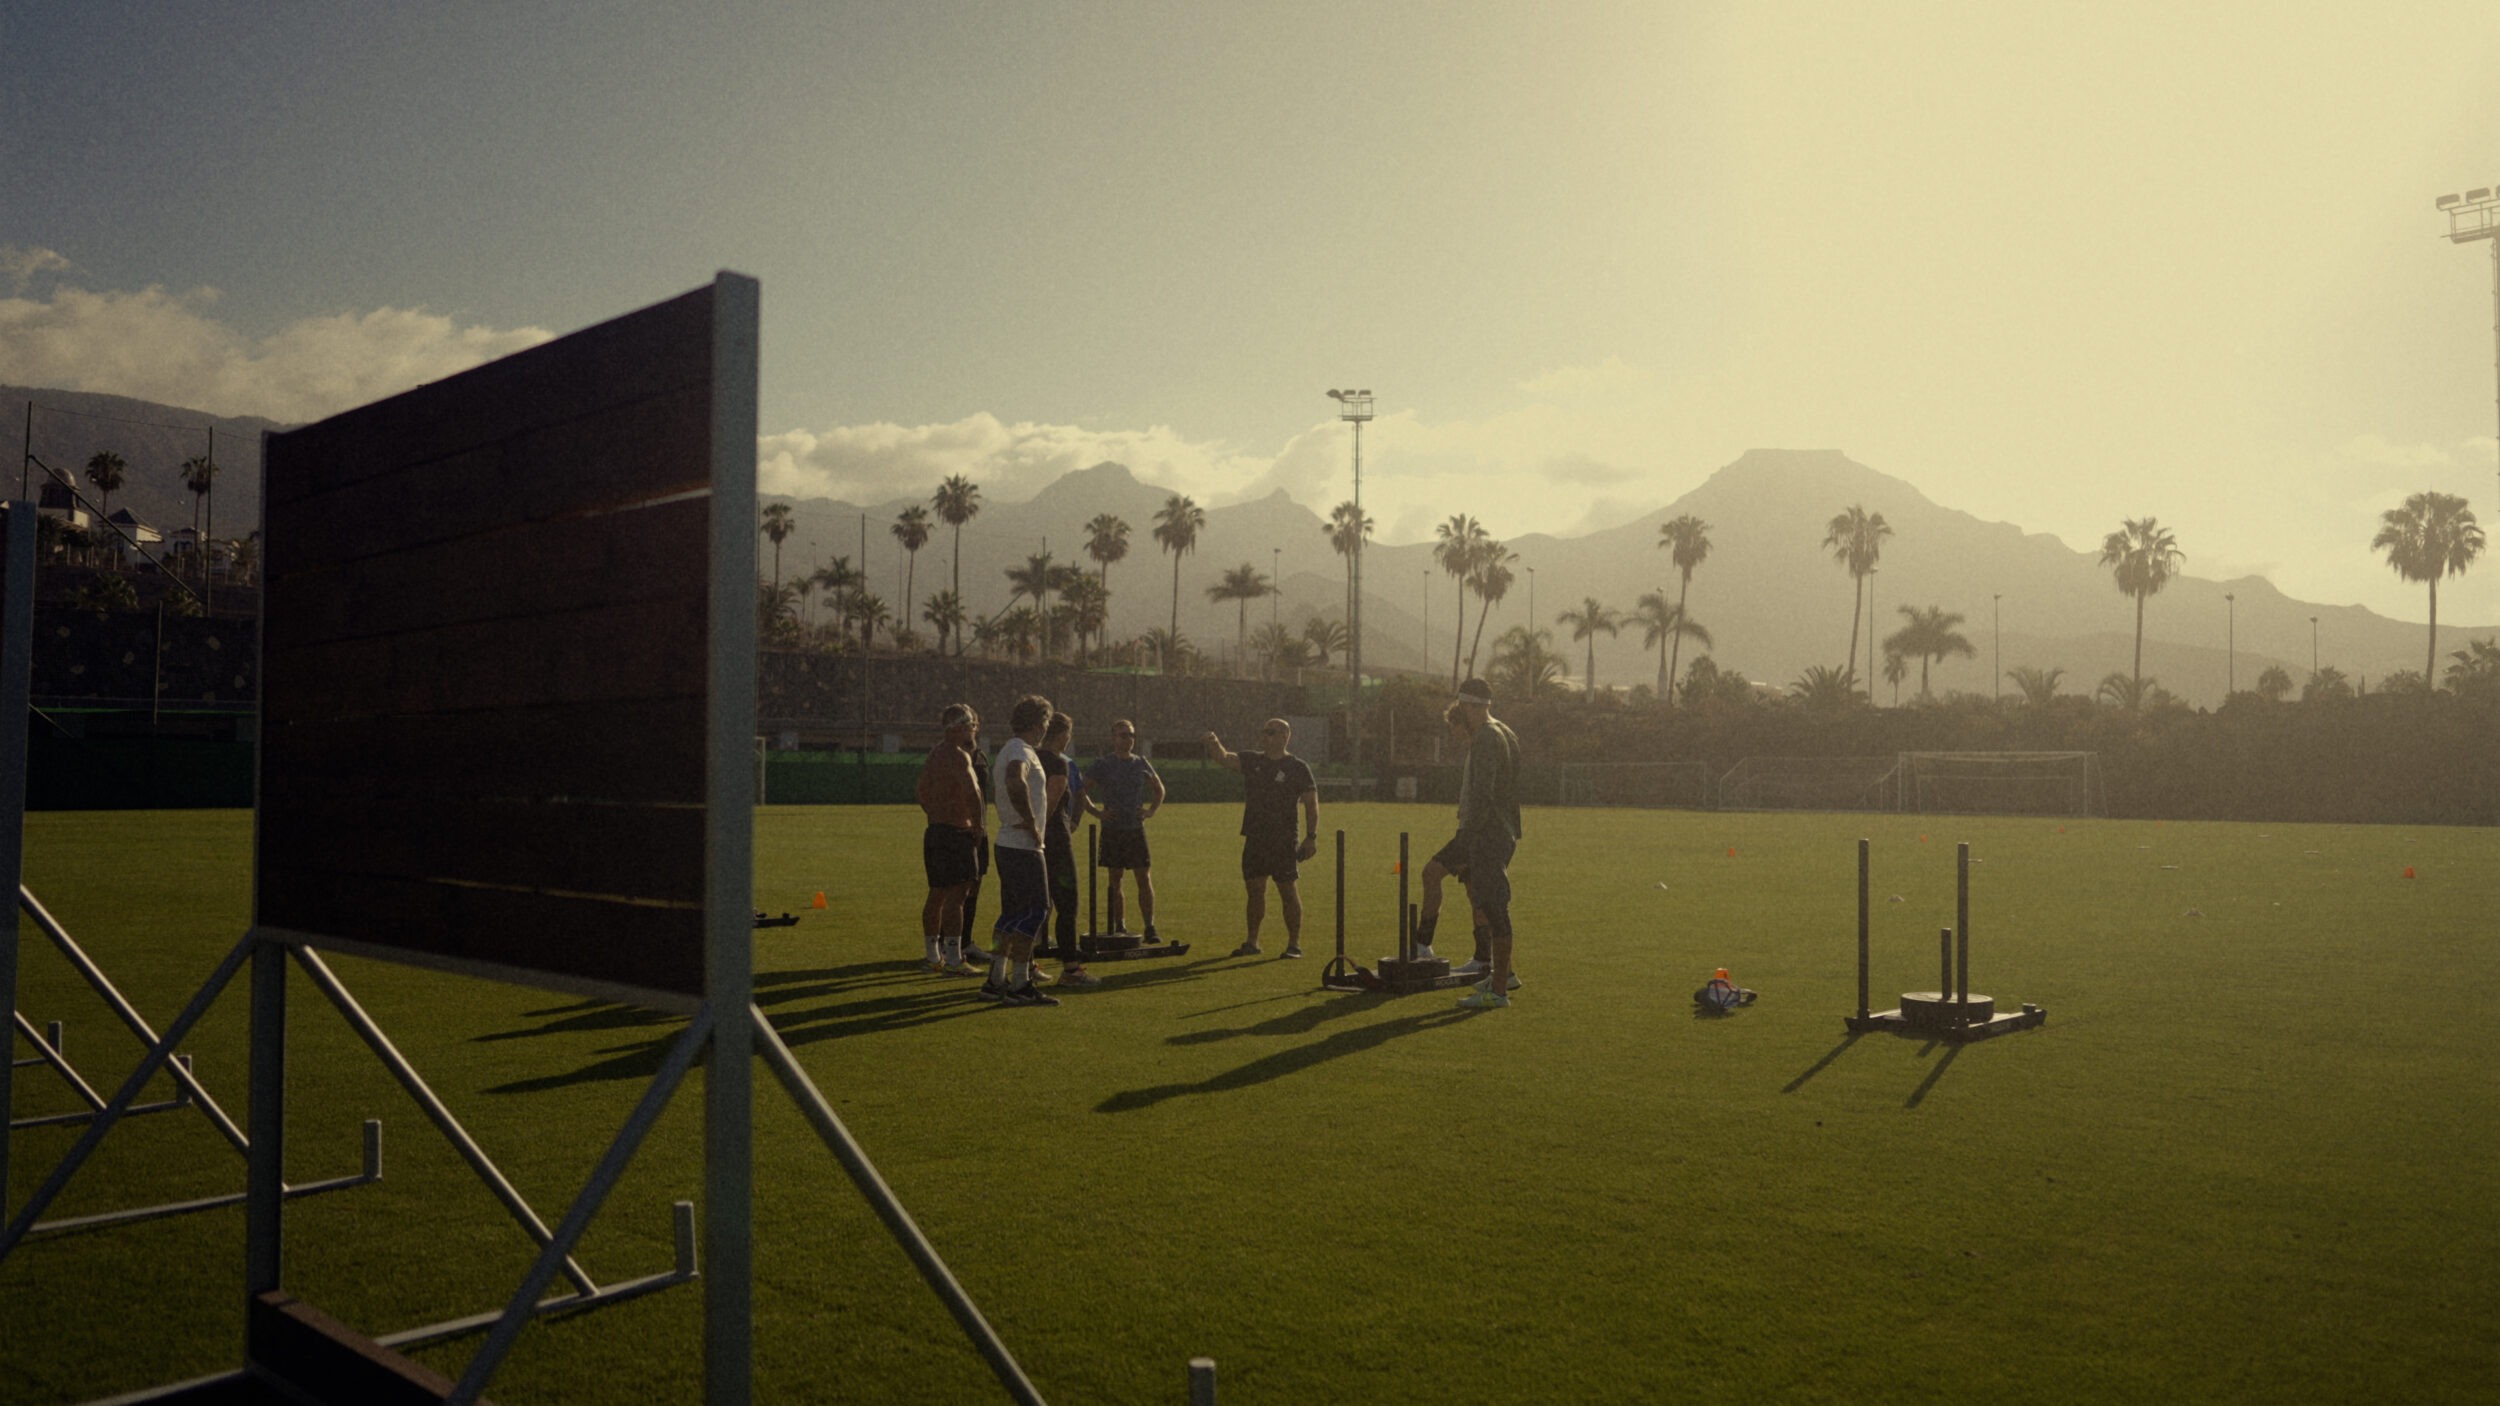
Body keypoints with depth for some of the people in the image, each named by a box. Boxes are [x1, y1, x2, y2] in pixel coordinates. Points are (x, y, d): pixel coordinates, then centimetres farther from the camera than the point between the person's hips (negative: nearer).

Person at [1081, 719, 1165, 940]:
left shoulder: (1142, 764, 9)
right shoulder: (1102, 765, 1)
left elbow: (1159, 790, 23)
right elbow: (1081, 791, 4)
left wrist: (1151, 812, 8)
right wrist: (1096, 812, -7)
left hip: (1136, 829, 2)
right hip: (1112, 830, -2)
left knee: (1144, 878, -4)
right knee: (1115, 881, 3)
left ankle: (1150, 928, 0)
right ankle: (1119, 928, 10)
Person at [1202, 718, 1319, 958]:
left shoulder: (1298, 768, -2)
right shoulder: (1252, 762, 11)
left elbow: (1311, 804, -3)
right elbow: (1226, 759, -1)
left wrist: (1311, 836, -10)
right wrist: (1215, 745, -23)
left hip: (1283, 840, -5)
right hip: (1254, 838, 5)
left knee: (1287, 890, -2)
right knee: (1254, 889, 9)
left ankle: (1294, 944, 6)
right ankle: (1252, 943, 19)